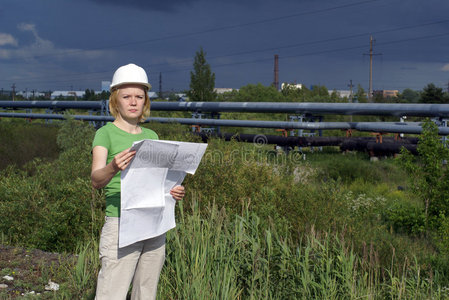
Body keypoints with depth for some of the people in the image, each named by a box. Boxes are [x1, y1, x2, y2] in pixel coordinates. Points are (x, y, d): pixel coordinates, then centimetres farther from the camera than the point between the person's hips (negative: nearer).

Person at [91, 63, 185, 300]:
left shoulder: (151, 136, 14)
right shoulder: (106, 134, -2)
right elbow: (96, 180, -17)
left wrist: (174, 191, -3)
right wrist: (113, 168, -39)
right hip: (120, 226, -6)